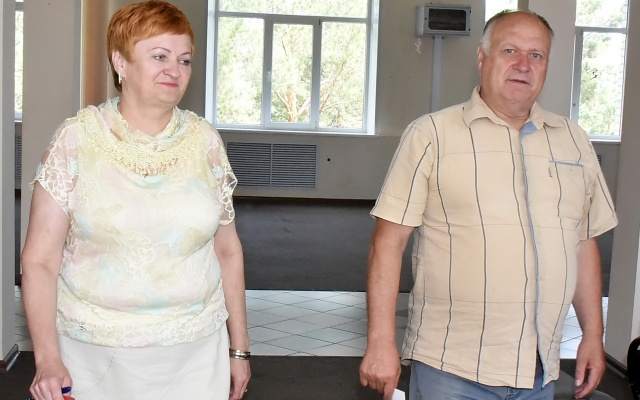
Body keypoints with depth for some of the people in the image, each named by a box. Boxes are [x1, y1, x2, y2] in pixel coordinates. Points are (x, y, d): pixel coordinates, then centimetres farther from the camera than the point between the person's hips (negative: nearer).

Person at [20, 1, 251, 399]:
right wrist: (48, 358, -16)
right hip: (95, 352, -1)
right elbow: (40, 261, -6)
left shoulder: (205, 140, 0)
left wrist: (239, 348, 9)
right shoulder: (76, 139, -6)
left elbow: (228, 250, 7)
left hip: (195, 352, 2)